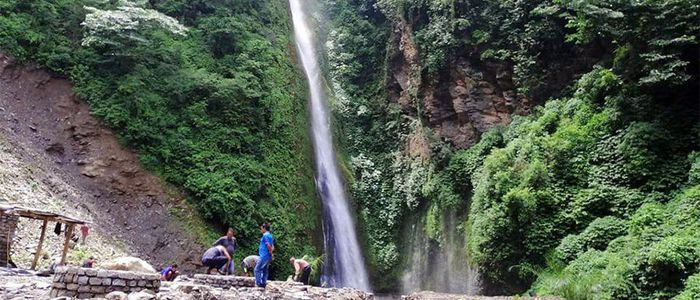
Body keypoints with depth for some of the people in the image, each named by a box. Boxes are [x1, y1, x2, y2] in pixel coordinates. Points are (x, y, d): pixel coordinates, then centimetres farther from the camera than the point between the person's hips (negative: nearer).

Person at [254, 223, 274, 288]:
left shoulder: (265, 235, -13)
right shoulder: (270, 235, 17)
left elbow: (268, 246, -21)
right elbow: (272, 247, 19)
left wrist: (271, 253, -11)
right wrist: (271, 254, 7)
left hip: (264, 256, -10)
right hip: (268, 257, 10)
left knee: (257, 269, -6)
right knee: (265, 270, 12)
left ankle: (259, 283, -8)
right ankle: (263, 283, 14)